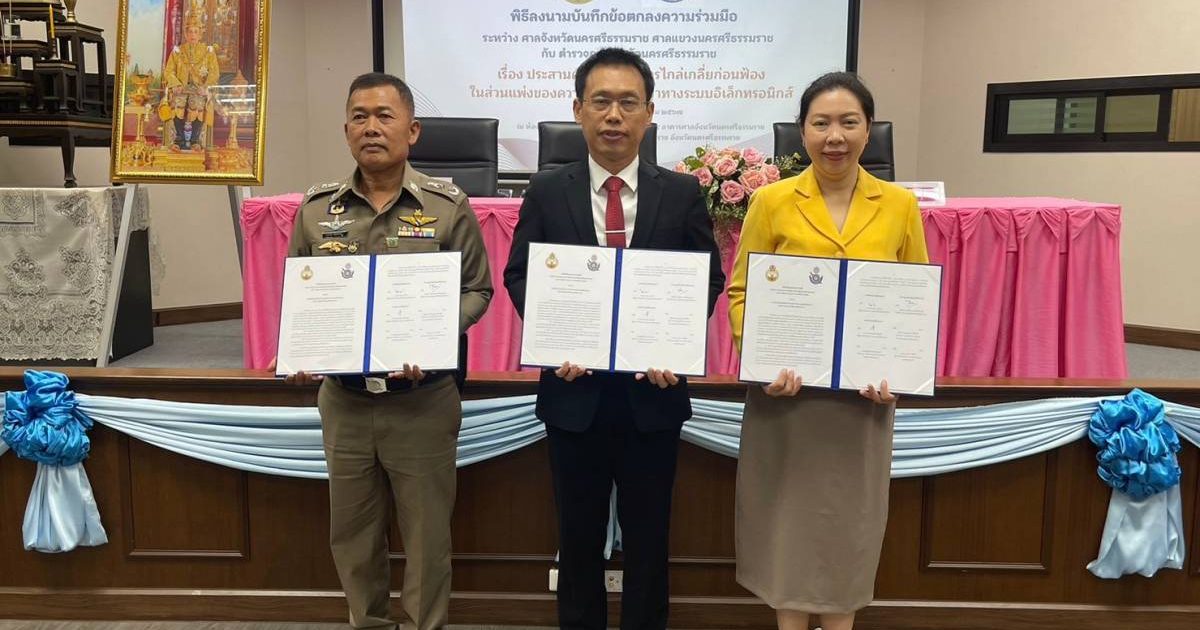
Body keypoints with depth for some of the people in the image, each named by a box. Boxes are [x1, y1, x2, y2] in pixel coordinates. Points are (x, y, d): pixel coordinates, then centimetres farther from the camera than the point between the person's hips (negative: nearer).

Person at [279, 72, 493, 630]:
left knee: (426, 533, 9)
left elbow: (476, 290, -2)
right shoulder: (316, 208, 3)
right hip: (342, 398, 3)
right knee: (351, 531, 16)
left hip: (423, 400, -3)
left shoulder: (448, 206, -5)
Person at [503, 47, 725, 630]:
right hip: (574, 389, 0)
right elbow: (519, 277, 2)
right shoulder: (546, 192, 1)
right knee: (578, 535, 15)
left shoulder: (682, 194, 1)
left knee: (648, 537, 13)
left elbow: (708, 280, 2)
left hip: (652, 389, 0)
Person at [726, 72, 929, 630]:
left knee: (850, 518, 12)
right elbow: (740, 291, -1)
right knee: (788, 513, 9)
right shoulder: (771, 200, -3)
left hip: (864, 392, 1)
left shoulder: (900, 205, 1)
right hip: (787, 388, -1)